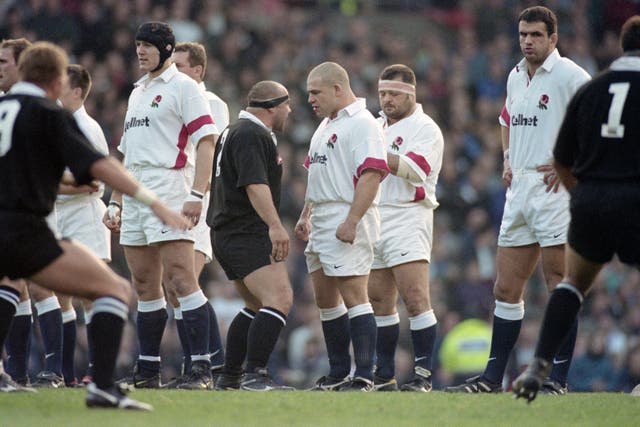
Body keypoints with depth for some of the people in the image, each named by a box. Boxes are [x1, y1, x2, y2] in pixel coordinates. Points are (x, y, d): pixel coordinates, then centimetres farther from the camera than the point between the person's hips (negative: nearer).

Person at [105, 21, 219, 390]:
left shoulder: (183, 86, -3)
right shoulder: (137, 93, 22)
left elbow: (207, 140, -11)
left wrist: (197, 194, -21)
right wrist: (115, 202, 21)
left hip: (169, 192, -8)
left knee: (180, 280, -15)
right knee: (146, 286, 8)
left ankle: (202, 367, -16)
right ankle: (147, 370, 12)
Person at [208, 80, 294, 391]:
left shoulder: (236, 132, 22)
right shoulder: (251, 135, -12)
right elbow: (255, 184, -24)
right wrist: (275, 226, -32)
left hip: (227, 234, 12)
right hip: (247, 234, -12)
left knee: (257, 306, 20)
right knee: (279, 299, -21)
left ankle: (229, 377, 20)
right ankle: (255, 375, -29)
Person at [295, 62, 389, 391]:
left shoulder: (362, 124, -12)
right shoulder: (325, 126, 20)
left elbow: (372, 174, -21)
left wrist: (352, 221, -26)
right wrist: (305, 215, 24)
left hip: (346, 224, -11)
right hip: (321, 225, 11)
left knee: (353, 296, -13)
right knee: (325, 299, 13)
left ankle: (364, 377, -15)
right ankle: (338, 373, 20)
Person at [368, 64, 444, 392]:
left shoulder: (425, 128, -4)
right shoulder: (376, 126, 20)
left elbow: (414, 169, -19)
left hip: (408, 219, -8)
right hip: (373, 221, 8)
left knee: (415, 300, -15)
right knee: (379, 303, 8)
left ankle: (423, 375, -14)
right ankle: (384, 376, 14)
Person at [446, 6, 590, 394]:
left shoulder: (570, 76, -9)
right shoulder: (516, 77, 15)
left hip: (554, 189, -8)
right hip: (518, 188, 8)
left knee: (560, 289, -5)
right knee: (506, 289, 8)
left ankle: (559, 380, -2)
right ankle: (493, 378, 13)